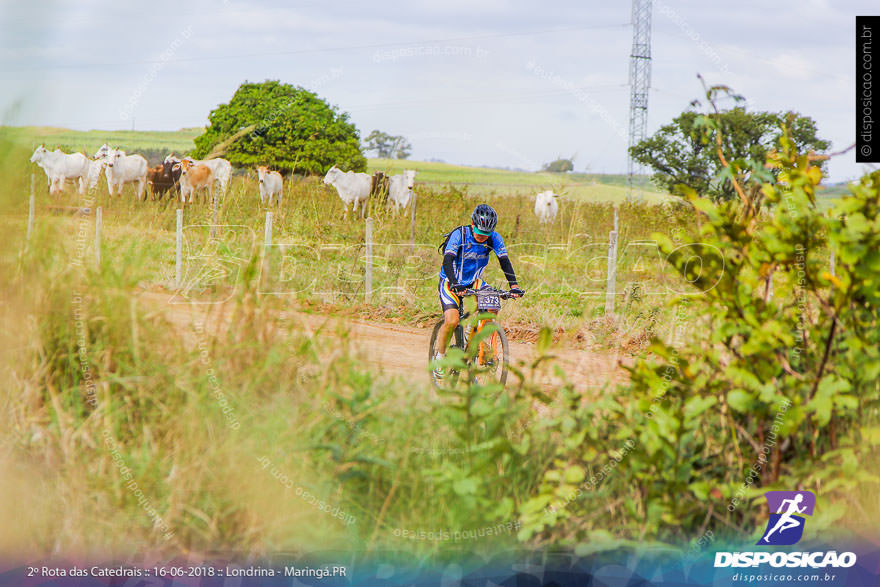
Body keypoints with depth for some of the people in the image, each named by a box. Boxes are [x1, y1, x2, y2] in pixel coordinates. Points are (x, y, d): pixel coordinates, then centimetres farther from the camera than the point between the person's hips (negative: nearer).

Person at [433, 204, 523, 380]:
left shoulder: (495, 239, -12)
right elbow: (447, 261, -32)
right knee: (452, 321, -24)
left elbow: (504, 261, -17)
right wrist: (455, 285, -48)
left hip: (474, 281, 4)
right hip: (451, 282, -4)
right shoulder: (459, 235, -23)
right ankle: (440, 356, 0)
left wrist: (514, 286, -32)